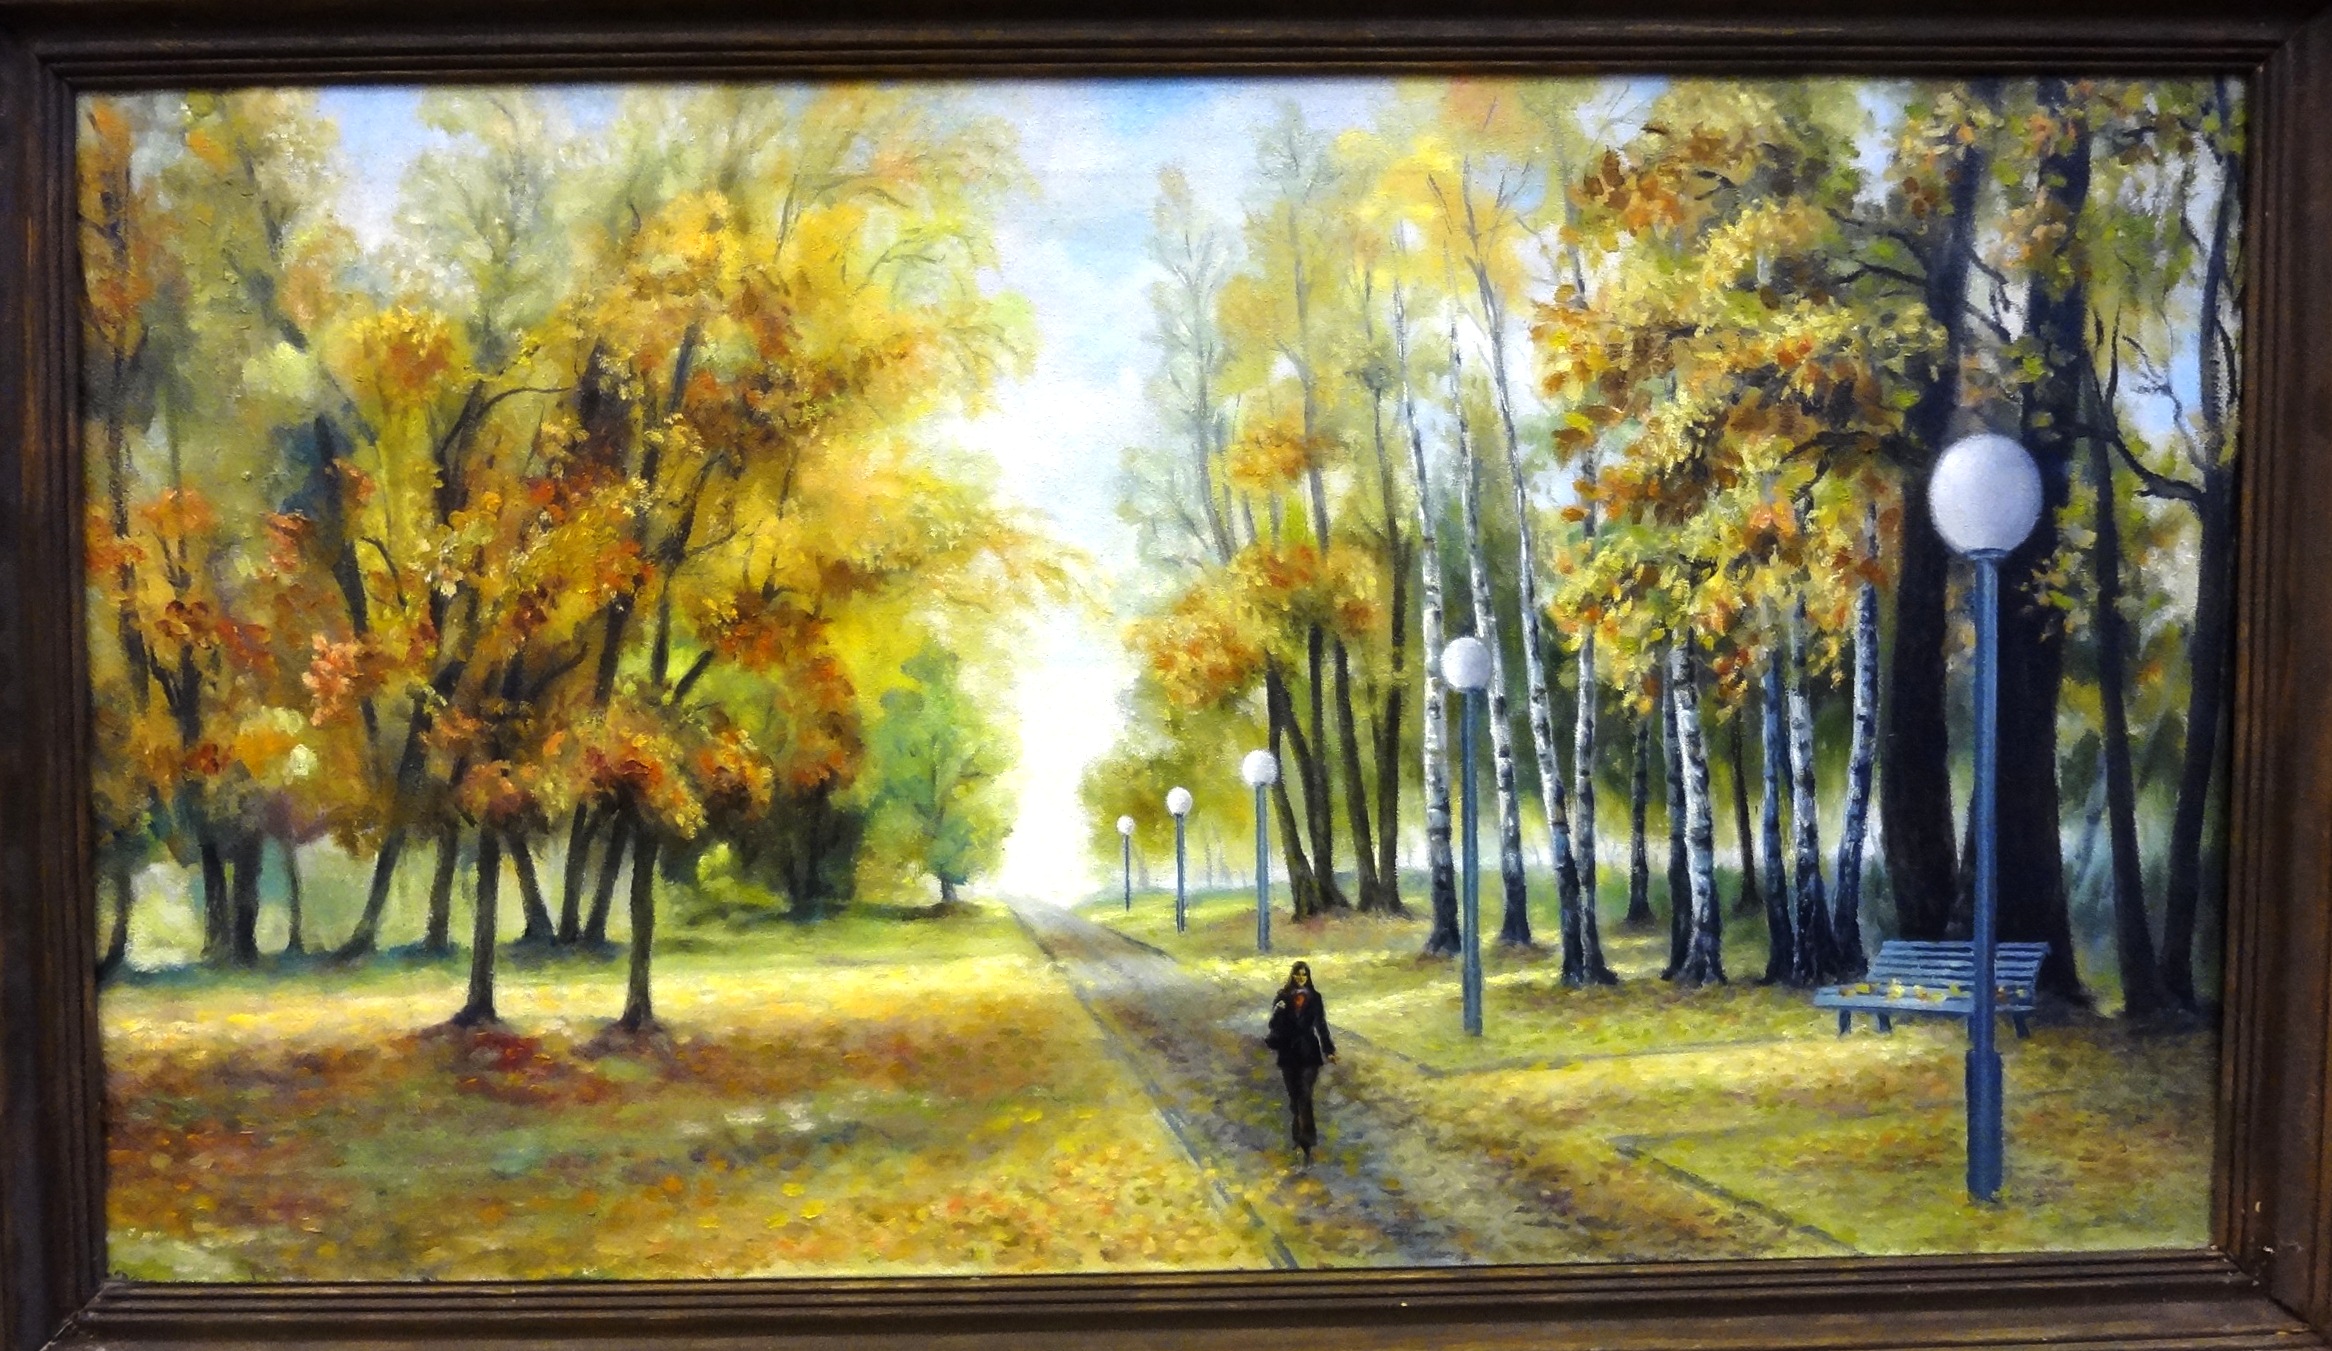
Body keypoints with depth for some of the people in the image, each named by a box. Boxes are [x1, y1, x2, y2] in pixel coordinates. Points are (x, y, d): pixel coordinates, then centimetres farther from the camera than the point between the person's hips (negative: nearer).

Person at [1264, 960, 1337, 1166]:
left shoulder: (1314, 998, -1)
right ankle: (1298, 1135, 27)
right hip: (1288, 1052, 2)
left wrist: (1328, 1050, -1)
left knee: (1305, 1096, -11)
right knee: (1294, 1095, 10)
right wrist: (1278, 1011, -25)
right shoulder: (1282, 996, 0)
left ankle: (1306, 1145, -12)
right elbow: (1275, 1024, -4)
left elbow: (1321, 1025, 4)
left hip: (1308, 1052, -2)